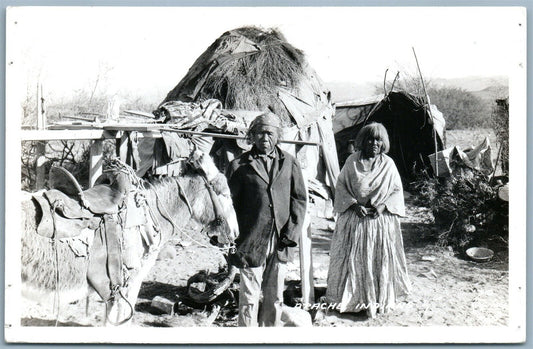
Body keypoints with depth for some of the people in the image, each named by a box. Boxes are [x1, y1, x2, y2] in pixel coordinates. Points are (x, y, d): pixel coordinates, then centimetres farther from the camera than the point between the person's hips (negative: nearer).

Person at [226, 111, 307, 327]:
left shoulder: (289, 164, 8)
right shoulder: (239, 166, 1)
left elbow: (300, 199, 8)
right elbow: (231, 203, 1)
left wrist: (292, 232, -2)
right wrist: (235, 240, -4)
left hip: (280, 243, 3)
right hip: (251, 242, -2)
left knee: (275, 296, 13)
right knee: (249, 296, 3)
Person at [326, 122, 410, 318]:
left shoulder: (388, 164, 1)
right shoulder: (352, 162, 0)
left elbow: (397, 191, 5)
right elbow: (341, 186, 2)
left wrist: (383, 206, -12)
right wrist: (354, 205, -12)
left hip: (381, 219, 0)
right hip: (355, 219, 0)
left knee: (381, 260, 5)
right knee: (353, 259, 5)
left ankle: (380, 299, 19)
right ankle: (353, 298, 20)